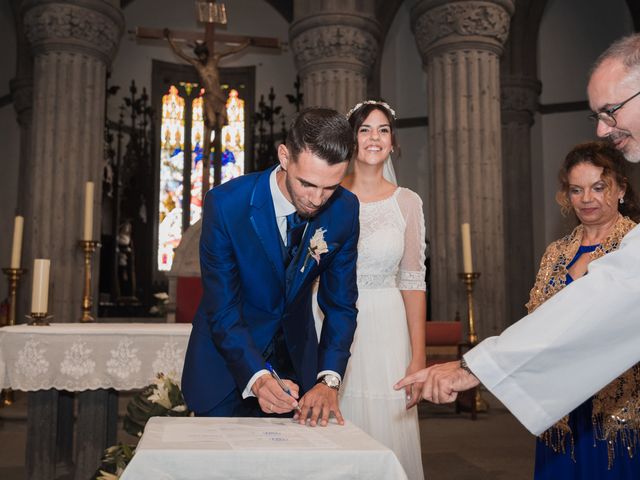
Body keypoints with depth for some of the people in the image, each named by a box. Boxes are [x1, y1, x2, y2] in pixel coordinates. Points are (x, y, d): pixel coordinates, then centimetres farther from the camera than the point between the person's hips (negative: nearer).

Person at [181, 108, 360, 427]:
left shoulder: (344, 209, -15)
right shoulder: (225, 204, -25)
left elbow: (340, 304, -9)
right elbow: (222, 311, -23)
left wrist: (328, 380, -22)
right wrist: (257, 377, -38)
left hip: (295, 361, 3)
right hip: (227, 360, -2)